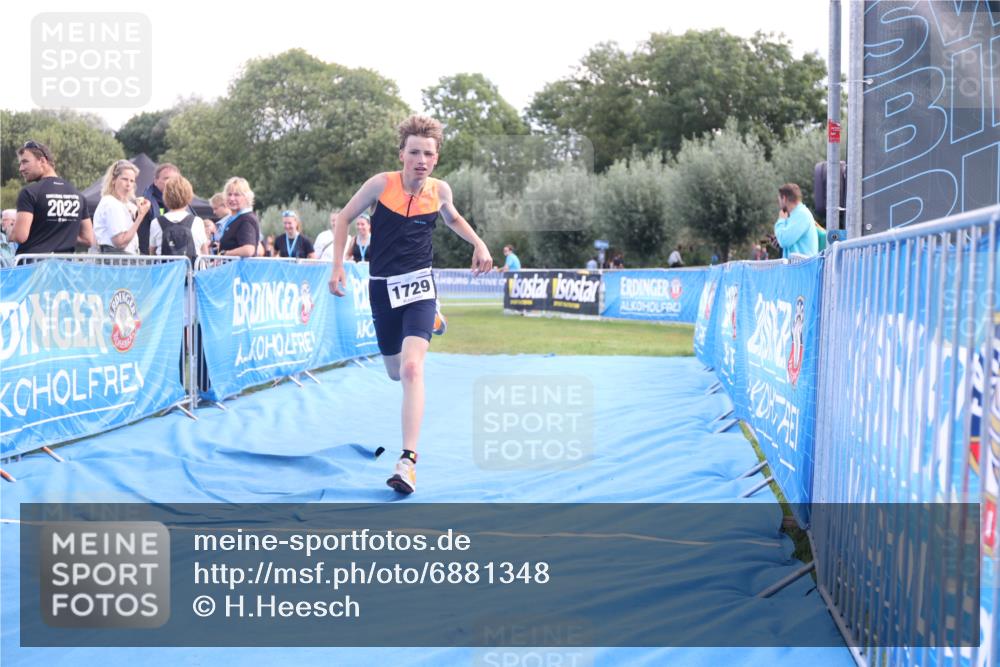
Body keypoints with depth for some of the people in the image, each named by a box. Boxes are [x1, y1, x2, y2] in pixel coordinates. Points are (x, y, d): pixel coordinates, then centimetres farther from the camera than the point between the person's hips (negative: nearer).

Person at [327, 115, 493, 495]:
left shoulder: (440, 190, -4)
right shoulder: (381, 184, -11)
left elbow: (452, 218, 20)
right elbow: (344, 218, 3)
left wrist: (478, 243, 4)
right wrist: (338, 266, -4)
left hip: (418, 285, -1)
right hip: (382, 288, 1)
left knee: (411, 368, -22)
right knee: (395, 373, 18)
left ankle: (408, 460, -24)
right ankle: (431, 322, 55)